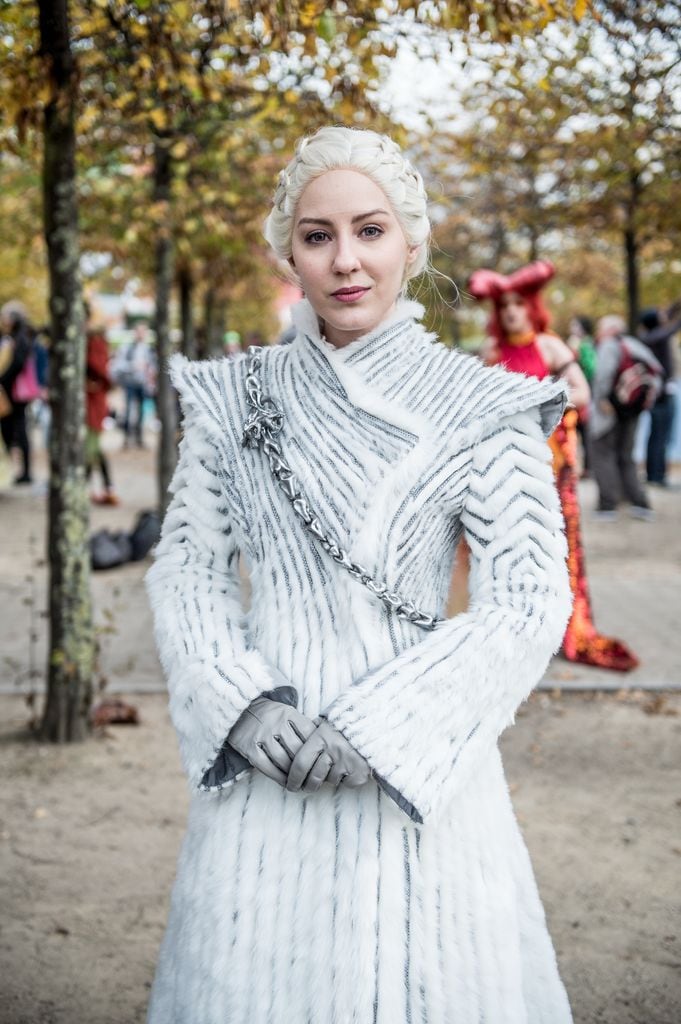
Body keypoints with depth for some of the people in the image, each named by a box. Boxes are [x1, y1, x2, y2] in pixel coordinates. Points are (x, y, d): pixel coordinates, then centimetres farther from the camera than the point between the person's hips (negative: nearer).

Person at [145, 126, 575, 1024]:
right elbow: (186, 566, 7)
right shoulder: (236, 398, 4)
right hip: (264, 767, 3)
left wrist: (371, 732, -15)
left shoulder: (481, 412, -5)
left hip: (416, 771, -2)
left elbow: (532, 604, -9)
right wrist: (240, 704, -10)